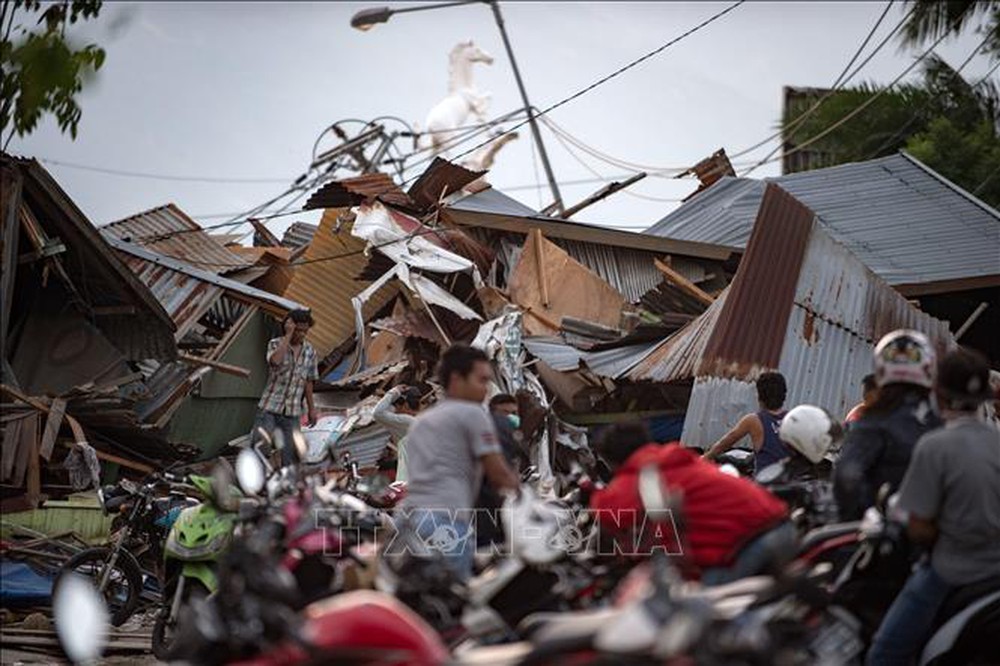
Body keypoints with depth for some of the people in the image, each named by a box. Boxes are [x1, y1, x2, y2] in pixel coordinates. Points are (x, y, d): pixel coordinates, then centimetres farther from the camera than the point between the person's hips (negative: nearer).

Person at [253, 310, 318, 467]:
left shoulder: (309, 351, 7)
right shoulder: (275, 344, -3)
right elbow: (275, 360, -27)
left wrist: (311, 409, 14)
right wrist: (288, 335, -21)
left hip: (292, 413, 3)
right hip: (269, 408, -3)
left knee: (290, 455, 0)